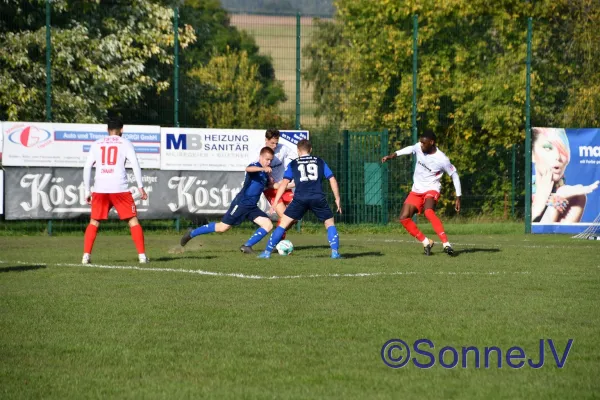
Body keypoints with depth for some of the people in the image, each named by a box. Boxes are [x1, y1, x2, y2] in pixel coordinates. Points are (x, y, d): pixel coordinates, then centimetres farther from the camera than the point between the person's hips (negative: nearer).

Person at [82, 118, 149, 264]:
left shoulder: (96, 144, 14)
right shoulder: (125, 143, 7)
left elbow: (87, 167, 10)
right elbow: (135, 164, -4)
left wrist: (87, 191, 15)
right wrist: (141, 187, -3)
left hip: (100, 188, 2)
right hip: (120, 188, -2)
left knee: (94, 222, 12)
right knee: (133, 220, 6)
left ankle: (86, 255, 2)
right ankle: (142, 255, -1)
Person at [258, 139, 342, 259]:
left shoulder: (293, 164, 16)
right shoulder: (320, 162, 19)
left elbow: (284, 182, 8)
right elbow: (332, 179, 13)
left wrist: (275, 202, 7)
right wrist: (337, 199, 18)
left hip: (300, 199, -1)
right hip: (318, 198, 1)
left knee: (283, 223, 7)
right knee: (329, 223, 17)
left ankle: (268, 251, 4)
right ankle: (335, 251, 2)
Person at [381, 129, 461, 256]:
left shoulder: (442, 160, -19)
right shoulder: (418, 147, -6)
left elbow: (454, 175, -7)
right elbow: (410, 149, 19)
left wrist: (458, 198, -7)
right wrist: (392, 155, 13)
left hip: (431, 189, -6)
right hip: (416, 190, 6)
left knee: (428, 212, -36)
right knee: (404, 218, -6)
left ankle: (446, 244, -39)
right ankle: (426, 242, 7)